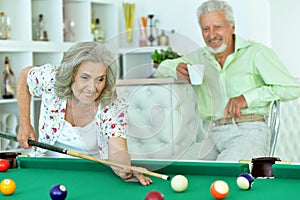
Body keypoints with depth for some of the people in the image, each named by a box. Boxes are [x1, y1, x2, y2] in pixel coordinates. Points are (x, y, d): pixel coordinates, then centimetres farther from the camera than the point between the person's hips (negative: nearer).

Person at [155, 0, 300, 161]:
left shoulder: (256, 52, 3)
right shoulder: (199, 58, 19)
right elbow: (162, 68, 27)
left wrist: (247, 98, -14)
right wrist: (176, 69, 2)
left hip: (249, 132, -5)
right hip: (212, 137, 5)